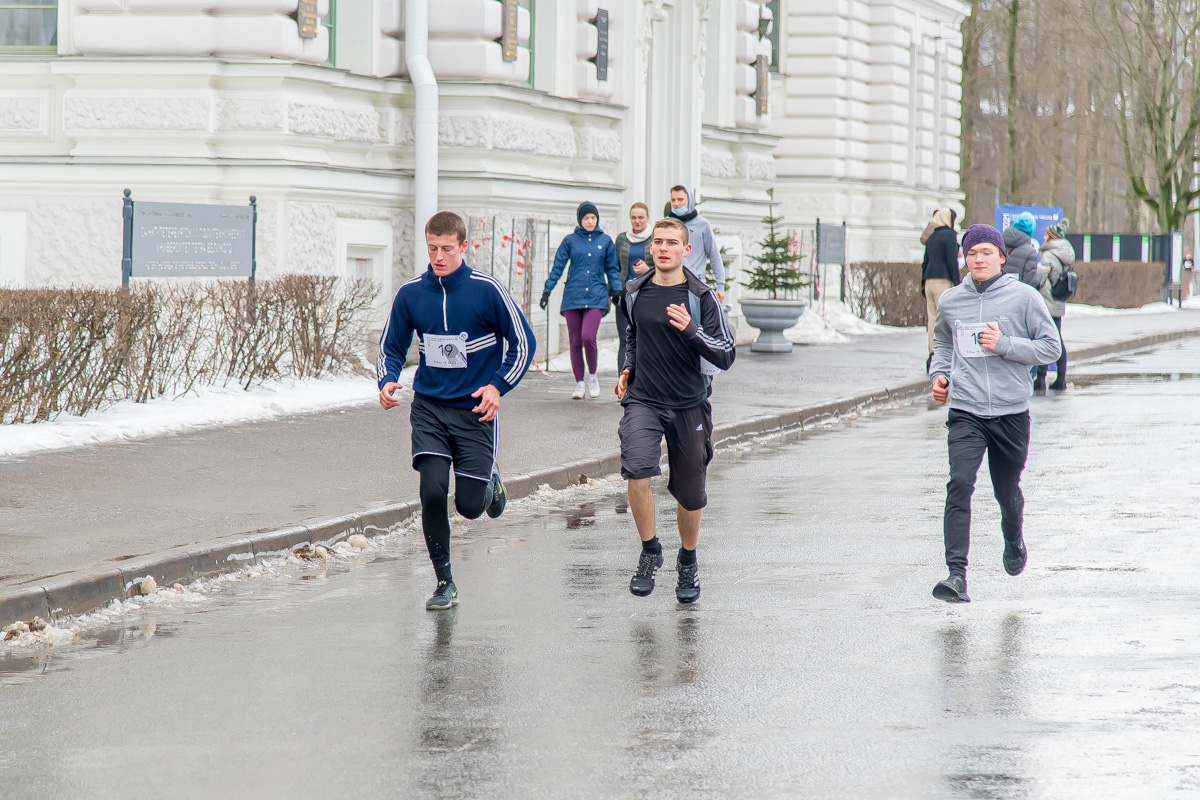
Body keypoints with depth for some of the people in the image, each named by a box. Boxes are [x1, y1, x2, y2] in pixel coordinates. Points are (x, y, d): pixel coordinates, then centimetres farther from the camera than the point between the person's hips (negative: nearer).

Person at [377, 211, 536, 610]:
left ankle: (489, 482, 37)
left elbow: (523, 344, -1)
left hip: (475, 410, -2)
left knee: (470, 505, -2)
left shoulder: (487, 290, -9)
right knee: (432, 491, -14)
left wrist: (498, 386, -13)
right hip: (429, 408, 2)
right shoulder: (410, 294, 0)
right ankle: (444, 582, 2)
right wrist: (387, 382, -8)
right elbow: (391, 348, 12)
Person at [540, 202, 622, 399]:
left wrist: (616, 290, 5)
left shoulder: (606, 241, 8)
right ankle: (579, 384, 12)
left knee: (588, 337, -18)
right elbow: (557, 267, 7)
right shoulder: (570, 241, 6)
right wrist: (547, 290, 3)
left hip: (596, 297, -1)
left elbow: (612, 269, 15)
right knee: (575, 342, 2)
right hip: (573, 296, 1)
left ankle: (593, 376, 4)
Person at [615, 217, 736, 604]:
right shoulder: (635, 293, 4)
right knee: (637, 469, -25)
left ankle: (688, 561, 35)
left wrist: (691, 330, -27)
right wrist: (629, 368, 11)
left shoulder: (702, 297, -7)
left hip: (689, 405, -1)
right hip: (643, 400, 1)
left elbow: (727, 356, -12)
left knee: (689, 492, 8)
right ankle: (650, 550, -6)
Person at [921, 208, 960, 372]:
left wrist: (924, 283, 22)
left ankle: (932, 353, 6)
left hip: (930, 280, 7)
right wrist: (957, 283, -11)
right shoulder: (949, 235, -6)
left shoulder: (931, 237, 15)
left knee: (932, 318, 8)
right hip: (944, 280, -7)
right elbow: (952, 261, -12)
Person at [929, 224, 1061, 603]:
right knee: (960, 484, -18)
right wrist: (939, 374, 7)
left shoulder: (1024, 297, -4)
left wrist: (1004, 345, -15)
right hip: (965, 412, 1)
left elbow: (1050, 347, -3)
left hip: (1012, 412, -1)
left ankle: (1014, 541, 48)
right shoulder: (950, 301, 5)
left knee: (1008, 490, 14)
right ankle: (957, 574, -22)